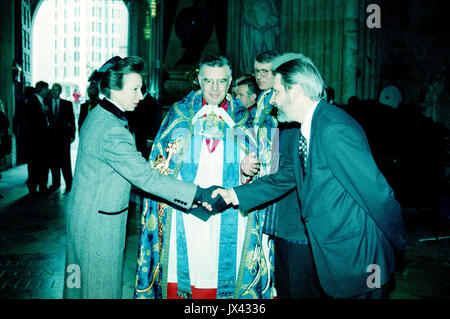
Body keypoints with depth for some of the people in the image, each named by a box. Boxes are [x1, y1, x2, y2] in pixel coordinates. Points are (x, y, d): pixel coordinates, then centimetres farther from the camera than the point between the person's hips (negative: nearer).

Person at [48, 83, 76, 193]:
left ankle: (68, 184, 6)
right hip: (51, 137, 2)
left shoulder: (67, 104, 6)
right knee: (53, 161, 6)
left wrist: (72, 135, -1)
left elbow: (72, 120, 4)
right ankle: (56, 183, 18)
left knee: (65, 161, -4)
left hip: (64, 137, -2)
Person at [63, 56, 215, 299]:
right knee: (102, 286, 7)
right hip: (99, 223, -10)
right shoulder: (111, 131, -27)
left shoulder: (97, 115, 5)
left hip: (84, 214, 10)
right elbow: (145, 177, -30)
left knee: (83, 283, 23)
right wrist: (199, 193, -31)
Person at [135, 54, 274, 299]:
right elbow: (158, 166, 9)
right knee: (181, 276, 2)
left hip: (229, 221, 1)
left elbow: (252, 169, 10)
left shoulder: (241, 118, 8)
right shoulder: (179, 113, 7)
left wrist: (247, 169, -12)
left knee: (225, 274, 5)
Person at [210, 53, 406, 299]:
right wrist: (235, 194, 0)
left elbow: (375, 191, -25)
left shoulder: (334, 130, -27)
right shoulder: (300, 135, 5)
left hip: (357, 260, -9)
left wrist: (398, 241, -12)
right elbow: (284, 178, 9)